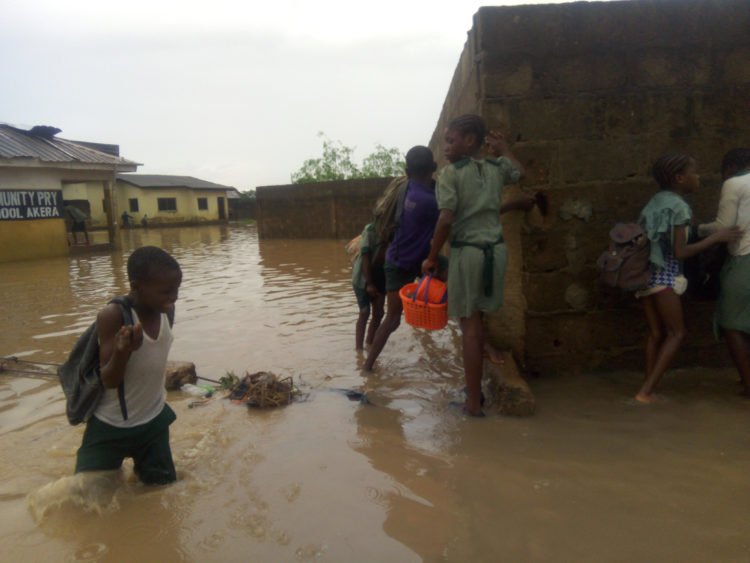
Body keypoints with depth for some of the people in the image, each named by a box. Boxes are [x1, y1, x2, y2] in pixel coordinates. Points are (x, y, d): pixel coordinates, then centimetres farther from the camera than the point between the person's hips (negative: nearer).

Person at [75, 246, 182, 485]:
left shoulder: (167, 311, -8)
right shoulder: (113, 316, -25)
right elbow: (109, 381, -25)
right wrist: (123, 352, -44)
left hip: (154, 422, 5)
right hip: (110, 426, -4)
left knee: (163, 488, 11)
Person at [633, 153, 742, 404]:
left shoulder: (656, 200, 12)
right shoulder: (679, 206, -11)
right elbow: (680, 252, -14)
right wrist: (715, 238, -10)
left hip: (645, 272, 8)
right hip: (663, 275, -7)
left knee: (656, 333, 13)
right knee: (676, 333, 3)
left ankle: (648, 390, 14)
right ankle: (646, 391, -2)